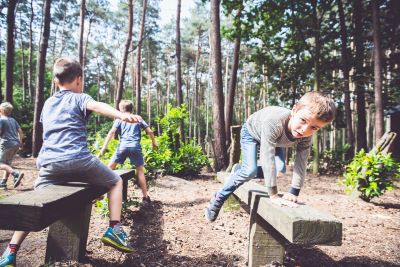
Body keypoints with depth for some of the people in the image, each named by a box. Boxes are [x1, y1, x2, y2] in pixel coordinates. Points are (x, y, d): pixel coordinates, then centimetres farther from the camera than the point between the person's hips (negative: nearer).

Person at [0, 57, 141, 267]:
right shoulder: (79, 98, 6)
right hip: (79, 160, -5)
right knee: (116, 182, 13)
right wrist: (122, 115, -37)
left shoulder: (47, 103, 24)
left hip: (49, 163, 5)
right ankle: (114, 230, 3)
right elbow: (97, 106, -18)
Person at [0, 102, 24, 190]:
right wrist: (20, 142, 19)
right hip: (16, 144, 7)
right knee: (8, 164, 13)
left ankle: (16, 174, -27)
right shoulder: (13, 120, 14)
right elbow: (20, 131, 14)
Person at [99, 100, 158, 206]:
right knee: (140, 171, 6)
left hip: (123, 146, -1)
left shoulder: (119, 119, 14)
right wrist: (154, 142, 29)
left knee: (110, 168, 12)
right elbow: (149, 131, 13)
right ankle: (146, 197, 7)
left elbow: (112, 132, 0)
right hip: (135, 147, 1)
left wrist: (104, 147, -4)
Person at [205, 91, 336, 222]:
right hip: (251, 132, -5)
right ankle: (218, 199, -3)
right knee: (250, 171, -20)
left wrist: (293, 192, -28)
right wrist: (274, 195, -46)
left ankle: (240, 169, 24)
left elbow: (301, 163, -23)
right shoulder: (273, 122, -47)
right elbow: (267, 158, -48)